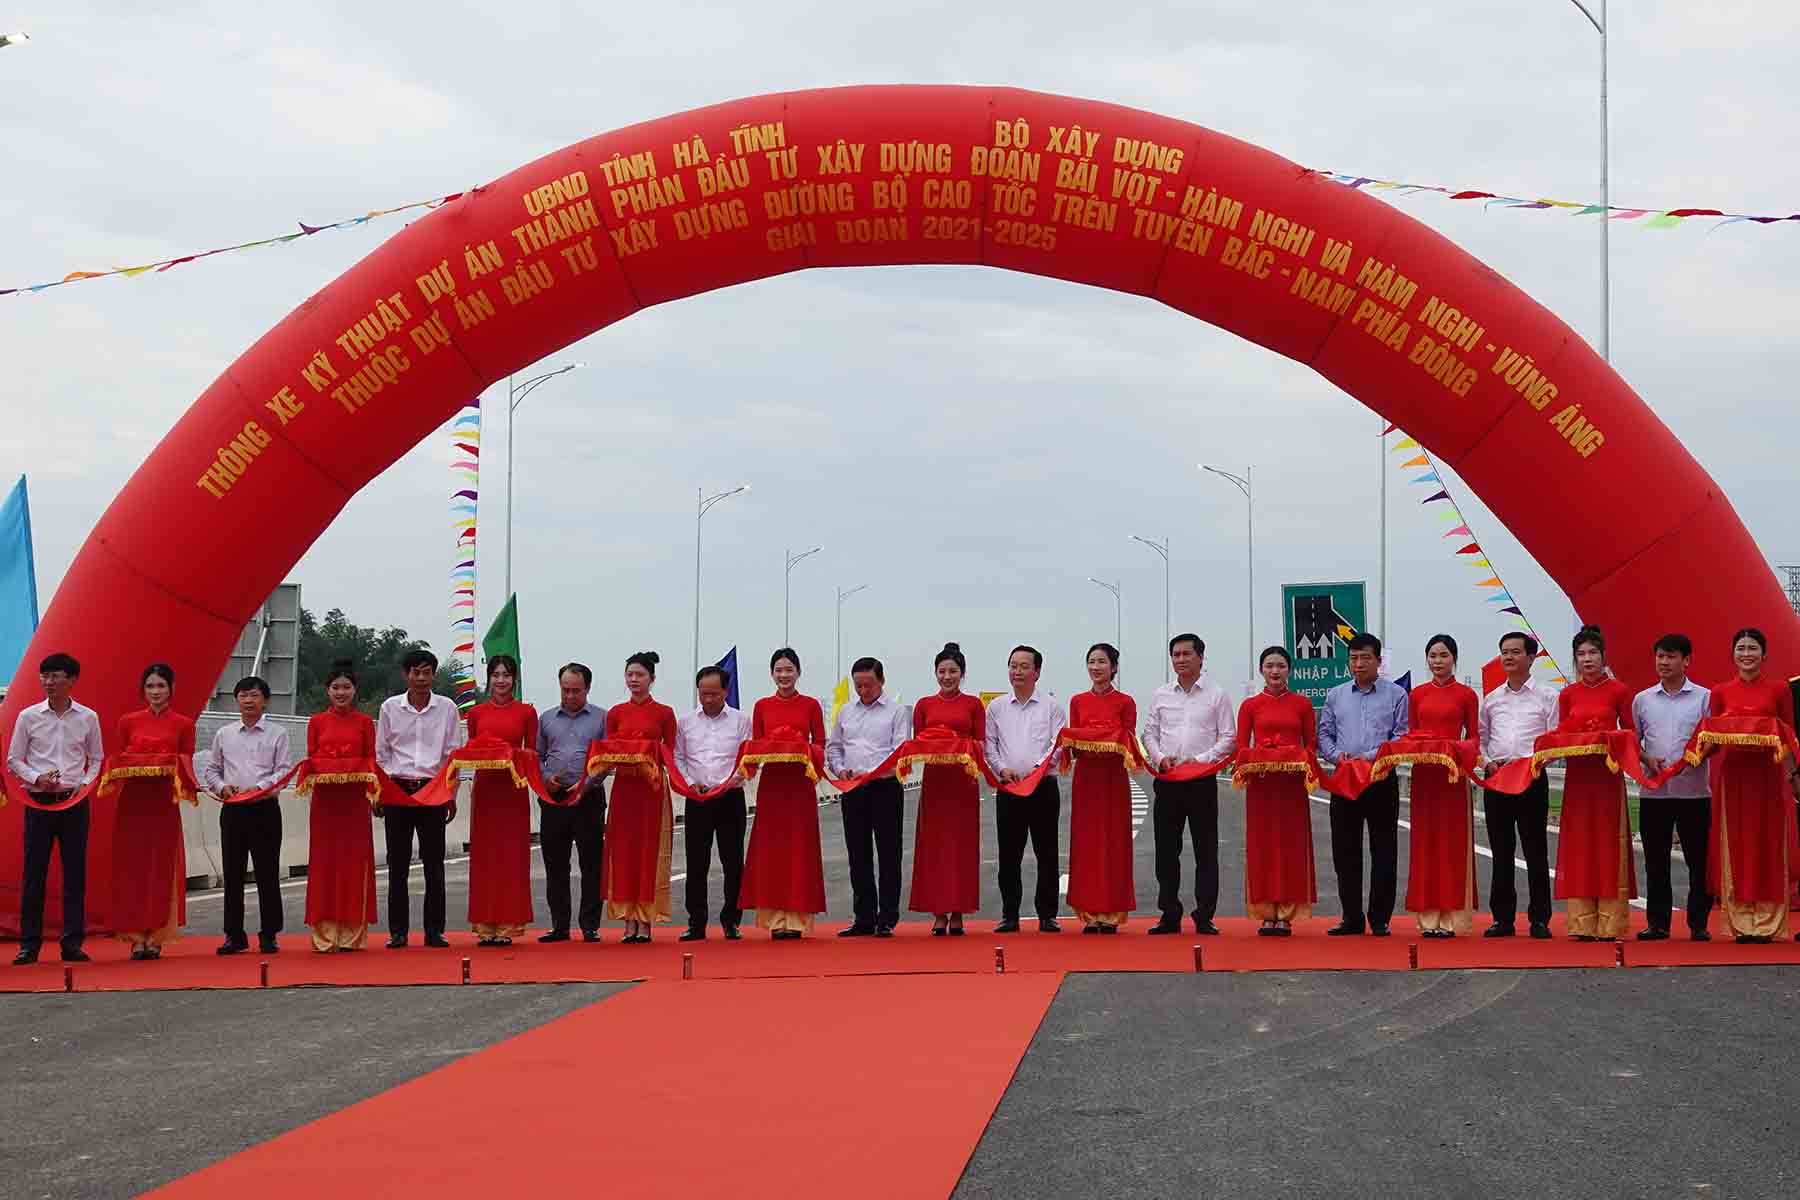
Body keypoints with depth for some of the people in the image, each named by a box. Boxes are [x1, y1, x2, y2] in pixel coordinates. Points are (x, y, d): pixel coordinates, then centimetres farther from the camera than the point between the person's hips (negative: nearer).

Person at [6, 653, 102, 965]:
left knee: (75, 870, 2)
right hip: (39, 800, -1)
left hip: (75, 801, 1)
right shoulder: (28, 716, 2)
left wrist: (85, 784, -5)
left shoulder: (88, 718, 4)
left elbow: (96, 759, 12)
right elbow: (13, 760, 5)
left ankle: (72, 942, 7)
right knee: (34, 871, 0)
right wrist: (37, 778, -11)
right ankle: (29, 943, 6)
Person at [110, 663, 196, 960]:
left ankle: (156, 937, 6)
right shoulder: (128, 722, 9)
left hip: (164, 802, -1)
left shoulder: (183, 724, 6)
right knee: (132, 867, 0)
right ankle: (136, 937, 5)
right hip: (132, 802, 1)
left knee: (162, 868, -1)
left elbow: (187, 766, 6)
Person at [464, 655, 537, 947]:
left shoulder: (526, 712, 5)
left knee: (512, 853, -1)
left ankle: (508, 924, 3)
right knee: (484, 854, 1)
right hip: (484, 786, 1)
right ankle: (485, 925, 4)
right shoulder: (476, 713, 10)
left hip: (514, 788, -1)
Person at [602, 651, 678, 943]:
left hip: (653, 787, -2)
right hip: (623, 785, 2)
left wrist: (649, 763, -16)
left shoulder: (664, 713, 2)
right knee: (624, 851, 1)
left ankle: (646, 922, 2)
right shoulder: (615, 713, 9)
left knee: (650, 852, -1)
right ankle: (629, 921, 5)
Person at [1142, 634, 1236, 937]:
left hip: (1202, 779, -3)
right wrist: (1160, 757, -6)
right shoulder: (1161, 695, 11)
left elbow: (1229, 737, 0)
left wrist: (1202, 759, -12)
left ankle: (1204, 916, 3)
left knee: (1206, 850, -1)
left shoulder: (1216, 695, 2)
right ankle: (1169, 915, 11)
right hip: (1167, 779, 3)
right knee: (1166, 849, 4)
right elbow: (1149, 732, 13)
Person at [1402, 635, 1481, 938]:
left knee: (1454, 842, -1)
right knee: (1426, 841, 2)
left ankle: (1452, 917, 3)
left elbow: (1473, 735, 4)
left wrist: (1462, 757, -13)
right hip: (1423, 774, 2)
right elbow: (1409, 733, 12)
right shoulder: (1417, 694, 11)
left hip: (1454, 774, -2)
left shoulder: (1467, 695, 3)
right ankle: (1428, 917, 6)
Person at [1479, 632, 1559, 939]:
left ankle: (1539, 919, 4)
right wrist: (1488, 762, -2)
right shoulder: (1491, 699, 13)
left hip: (1532, 776, -3)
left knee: (1536, 851, -1)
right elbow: (1481, 738, 16)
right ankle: (1503, 918, 11)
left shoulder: (1546, 697, 3)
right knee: (1501, 851, 6)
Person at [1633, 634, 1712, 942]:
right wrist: (1648, 760, -7)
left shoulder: (1704, 697, 3)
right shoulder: (1642, 699, 9)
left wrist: (1691, 760, -17)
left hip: (1694, 790, -2)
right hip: (1653, 791, 2)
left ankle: (1699, 924, 8)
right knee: (1656, 861, 6)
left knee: (1698, 860, 1)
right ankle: (1657, 923, 13)